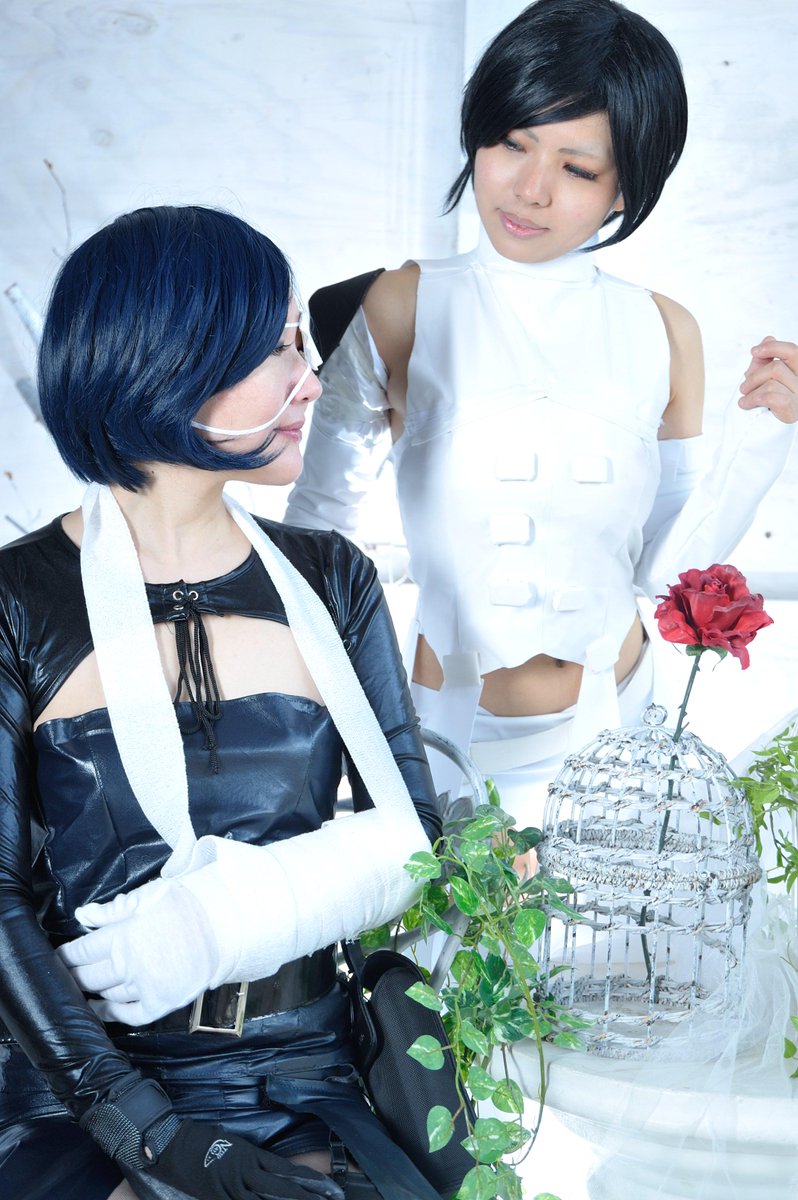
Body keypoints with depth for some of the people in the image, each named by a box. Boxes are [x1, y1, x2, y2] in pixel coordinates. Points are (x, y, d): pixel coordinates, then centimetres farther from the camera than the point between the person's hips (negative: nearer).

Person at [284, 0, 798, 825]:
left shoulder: (662, 334, -4)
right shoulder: (404, 307, -12)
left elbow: (665, 564, -2)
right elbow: (319, 513, -5)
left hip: (611, 728, 3)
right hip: (445, 732, -2)